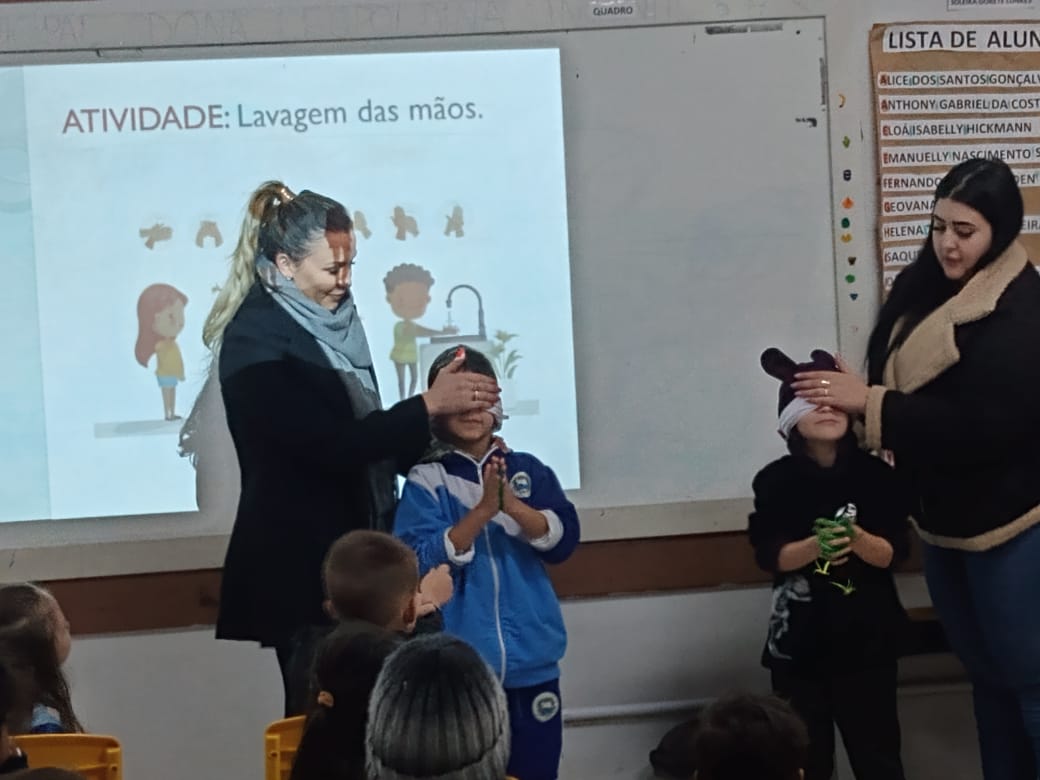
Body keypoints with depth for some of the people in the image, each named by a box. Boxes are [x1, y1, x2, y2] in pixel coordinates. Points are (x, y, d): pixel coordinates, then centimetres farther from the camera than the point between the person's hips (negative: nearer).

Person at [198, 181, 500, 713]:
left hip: (349, 550, 7)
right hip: (298, 563, -7)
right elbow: (330, 445, -21)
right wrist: (429, 405, -18)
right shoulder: (256, 341, -15)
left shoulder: (330, 321, 9)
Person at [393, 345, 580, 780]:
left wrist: (512, 504, -20)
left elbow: (563, 540, -4)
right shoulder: (426, 480, -1)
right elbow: (422, 563, -11)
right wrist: (483, 511, -22)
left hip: (531, 661, 2)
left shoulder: (528, 470, 5)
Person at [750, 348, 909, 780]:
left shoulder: (876, 475, -3)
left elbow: (894, 552, -5)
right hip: (799, 639, 0)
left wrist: (857, 539, -24)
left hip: (867, 637, 0)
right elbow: (769, 555, -7)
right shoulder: (776, 480, -4)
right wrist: (817, 545, -24)